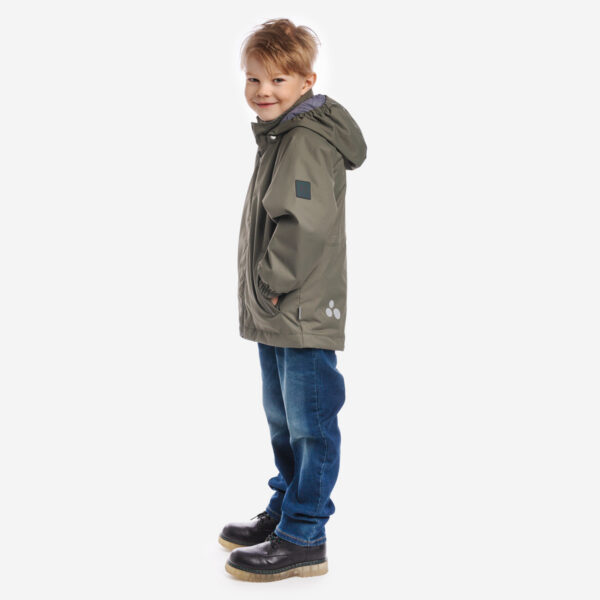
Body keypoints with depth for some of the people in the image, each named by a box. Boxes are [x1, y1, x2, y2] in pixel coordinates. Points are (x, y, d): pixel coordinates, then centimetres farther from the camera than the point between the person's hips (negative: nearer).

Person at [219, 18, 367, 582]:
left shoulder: (306, 140, -15)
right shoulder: (279, 135, 17)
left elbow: (305, 224, -25)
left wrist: (270, 282, -16)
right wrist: (263, 291, 16)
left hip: (302, 312, -10)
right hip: (276, 314, 10)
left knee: (310, 424, -1)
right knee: (284, 422, 20)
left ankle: (303, 539, 8)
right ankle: (284, 511, 34)